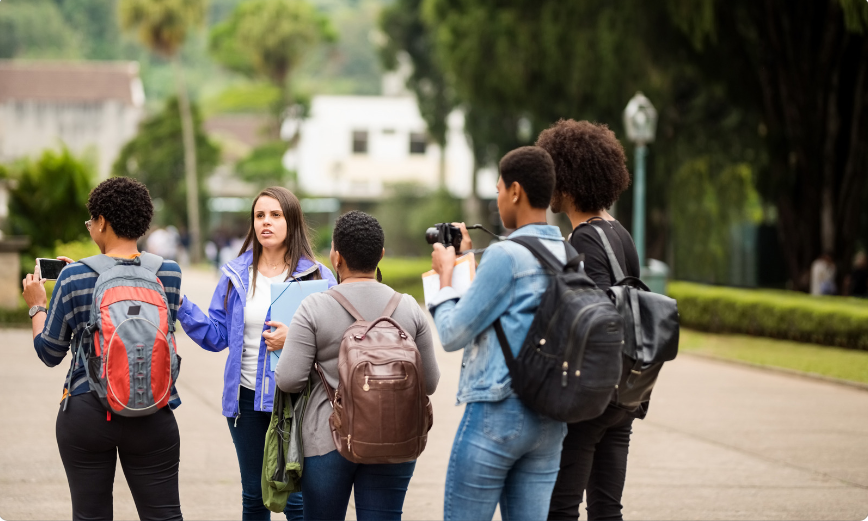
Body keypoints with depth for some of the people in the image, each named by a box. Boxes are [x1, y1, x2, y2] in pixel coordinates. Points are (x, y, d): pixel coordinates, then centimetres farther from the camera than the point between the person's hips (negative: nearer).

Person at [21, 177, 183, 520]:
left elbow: (49, 353, -1)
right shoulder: (169, 274, -2)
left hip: (87, 413, -1)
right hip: (153, 417, 1)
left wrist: (37, 305, 18)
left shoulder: (75, 279, -8)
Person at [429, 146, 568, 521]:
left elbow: (453, 334, -9)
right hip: (550, 420, 7)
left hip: (497, 412, -7)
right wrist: (468, 262, 24)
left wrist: (445, 275, 6)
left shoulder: (506, 254, -14)